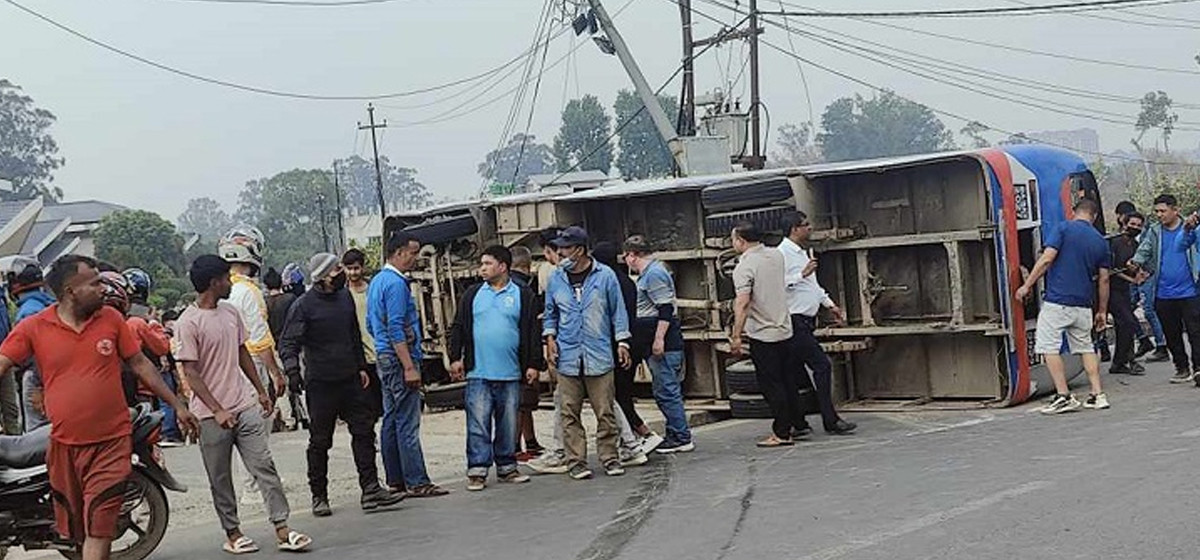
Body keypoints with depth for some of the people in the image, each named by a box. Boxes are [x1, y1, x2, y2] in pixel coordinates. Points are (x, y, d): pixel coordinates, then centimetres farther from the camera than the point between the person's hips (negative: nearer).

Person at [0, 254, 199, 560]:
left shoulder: (111, 318, 1)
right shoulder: (33, 328, -3)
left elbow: (140, 364, 10)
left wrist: (177, 406, 12)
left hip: (112, 442, -1)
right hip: (64, 443, 1)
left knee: (99, 527, -5)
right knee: (75, 528, 13)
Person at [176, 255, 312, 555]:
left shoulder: (231, 312, 10)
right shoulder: (188, 323, -11)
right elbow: (191, 373, -14)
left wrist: (261, 391, 19)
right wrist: (217, 410, -19)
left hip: (245, 406, 5)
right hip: (212, 414, -5)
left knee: (265, 467, -2)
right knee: (220, 479, 6)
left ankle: (282, 529, -2)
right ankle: (232, 534, 18)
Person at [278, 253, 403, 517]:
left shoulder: (345, 298, 9)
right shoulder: (304, 305, -10)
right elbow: (287, 343, -11)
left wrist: (361, 366, 19)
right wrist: (292, 370, -26)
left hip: (350, 380, 6)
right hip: (320, 383, -6)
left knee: (364, 431, 2)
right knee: (320, 441, 3)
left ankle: (371, 490, 6)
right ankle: (319, 497, 14)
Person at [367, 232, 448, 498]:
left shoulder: (377, 281, 16)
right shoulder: (396, 283, -15)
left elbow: (371, 324, 23)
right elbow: (396, 329, -21)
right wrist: (409, 367, -22)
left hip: (384, 357, 10)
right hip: (399, 358, -10)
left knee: (391, 421, 11)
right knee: (408, 423, -9)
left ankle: (396, 480, 16)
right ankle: (417, 482, -8)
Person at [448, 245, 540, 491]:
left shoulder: (523, 295, 4)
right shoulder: (472, 295, 9)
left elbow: (532, 332, 3)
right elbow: (458, 328, 11)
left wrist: (533, 364, -1)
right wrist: (455, 358, 2)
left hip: (511, 374, 0)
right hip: (478, 373, 0)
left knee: (508, 425, 8)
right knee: (478, 424, -3)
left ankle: (507, 467, 19)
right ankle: (477, 471, 0)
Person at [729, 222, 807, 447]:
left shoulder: (744, 266, -17)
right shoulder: (776, 256, 5)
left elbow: (742, 303, -25)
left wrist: (736, 336, -23)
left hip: (762, 335, -7)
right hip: (785, 329, 7)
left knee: (771, 385, 0)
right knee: (788, 379, 18)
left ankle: (782, 433, 3)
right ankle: (799, 423, 26)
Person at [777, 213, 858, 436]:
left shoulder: (803, 252, 19)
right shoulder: (783, 253, -14)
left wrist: (830, 304, 24)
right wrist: (802, 274, -24)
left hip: (806, 321, 10)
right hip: (795, 322, -10)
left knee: (799, 371, 11)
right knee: (822, 365, -12)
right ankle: (831, 421, -10)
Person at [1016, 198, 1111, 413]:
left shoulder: (1063, 228, -3)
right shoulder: (1100, 241, 12)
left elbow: (1047, 259, -12)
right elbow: (1103, 279, 13)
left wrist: (1027, 286, -7)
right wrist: (1102, 311, 21)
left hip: (1057, 301, -5)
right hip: (1083, 305, 5)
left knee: (1049, 348, -1)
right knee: (1086, 348, 17)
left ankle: (1064, 396, -5)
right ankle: (1098, 394, 15)